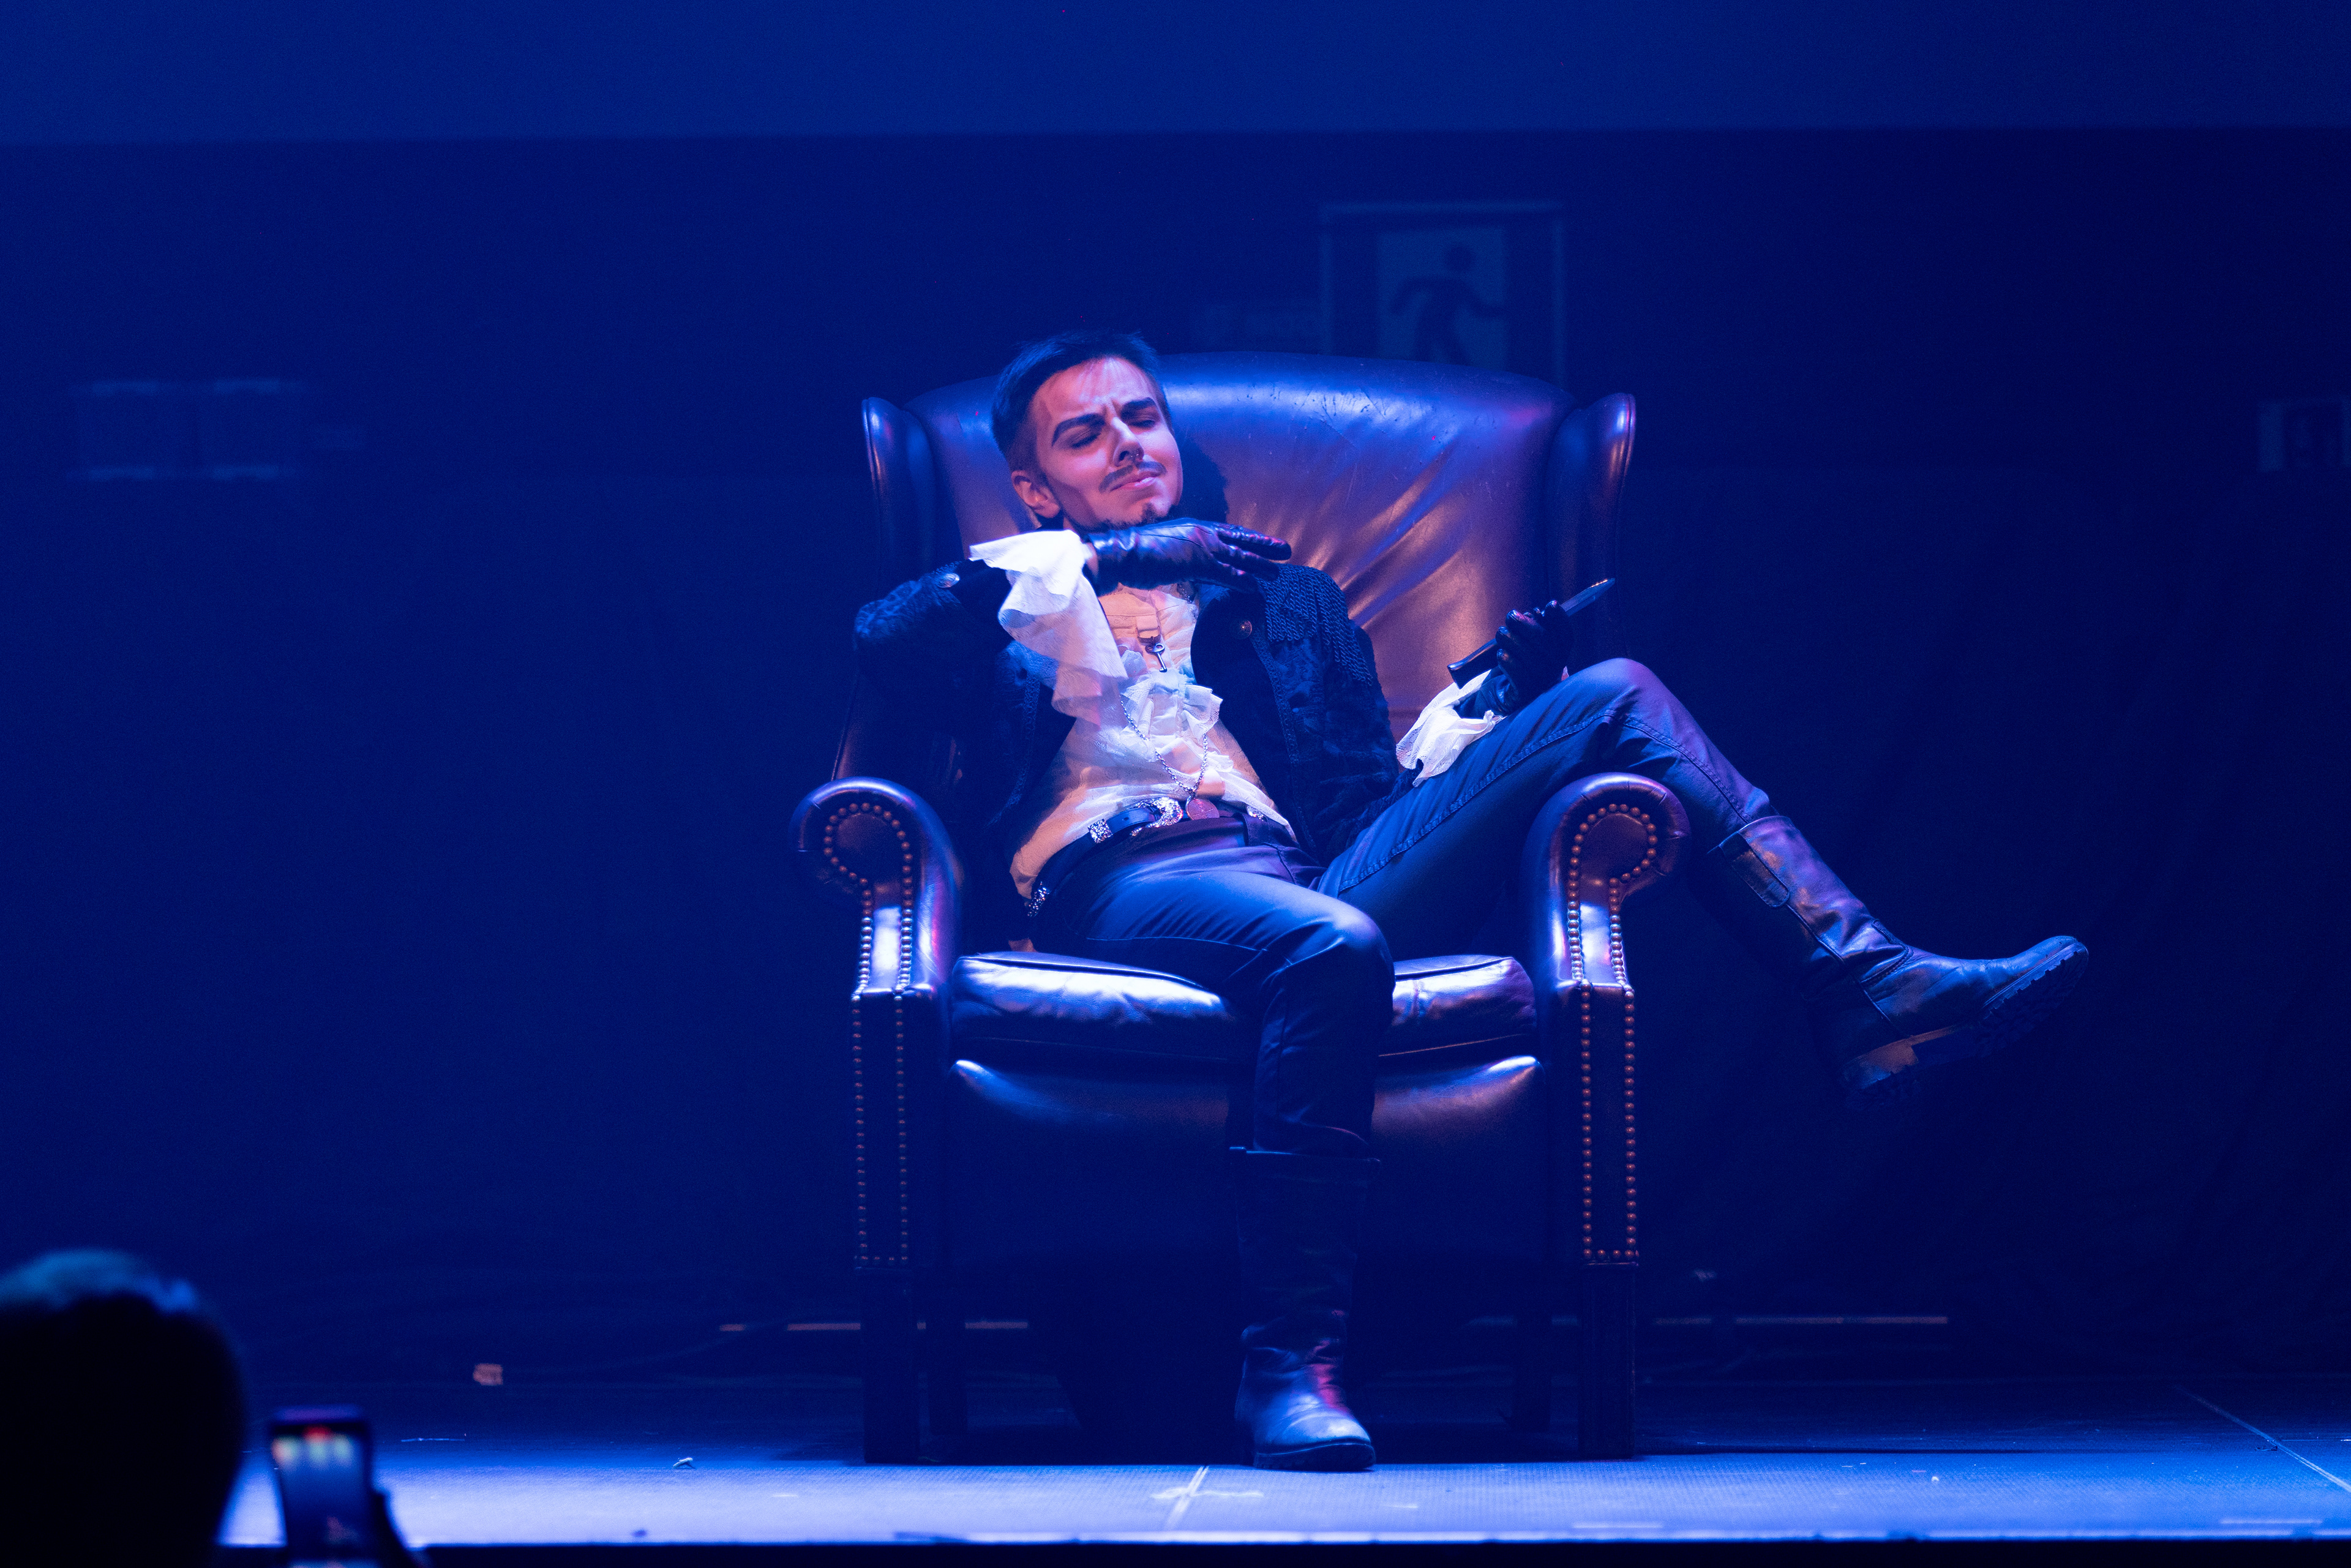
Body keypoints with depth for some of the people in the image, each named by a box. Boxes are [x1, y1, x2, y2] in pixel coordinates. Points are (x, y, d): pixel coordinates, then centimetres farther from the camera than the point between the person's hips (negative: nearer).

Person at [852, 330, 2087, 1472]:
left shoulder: (1281, 603, 36)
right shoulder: (1014, 611, 23)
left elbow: (1375, 791, 26)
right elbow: (883, 636, -1)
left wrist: (1493, 699, 8)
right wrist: (1099, 562, -5)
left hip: (1316, 877, 5)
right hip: (1127, 885, -5)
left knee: (1608, 701, -6)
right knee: (1333, 945, -41)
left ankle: (1869, 994, -20)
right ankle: (1290, 1367, -38)